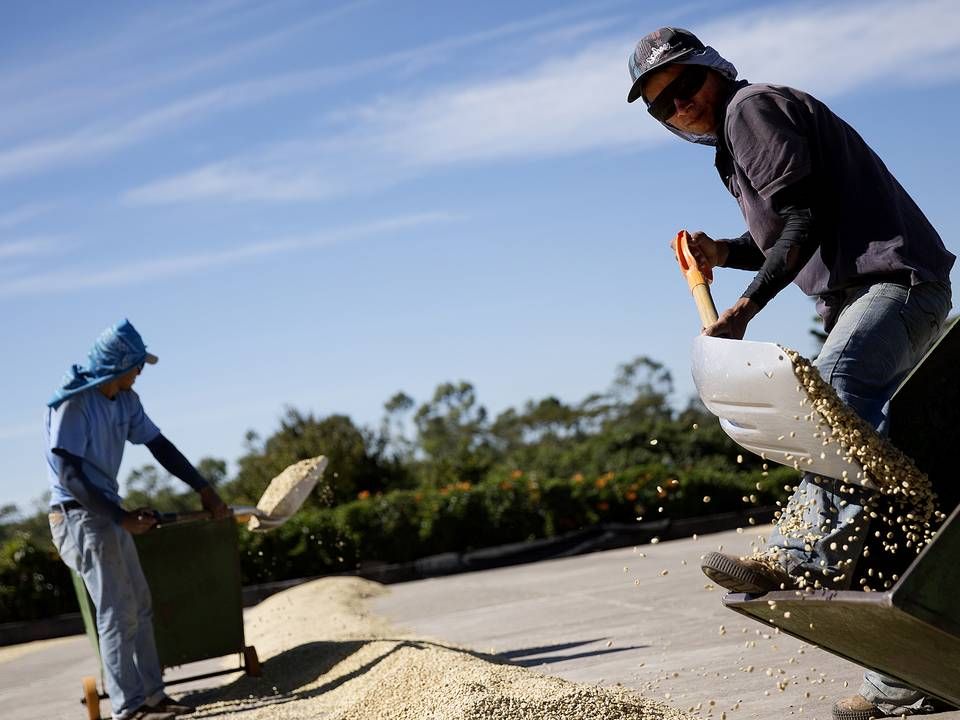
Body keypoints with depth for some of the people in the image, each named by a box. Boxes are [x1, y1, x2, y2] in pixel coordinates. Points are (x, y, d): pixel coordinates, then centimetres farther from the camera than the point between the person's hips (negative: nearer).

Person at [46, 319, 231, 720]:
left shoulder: (125, 401, 5)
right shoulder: (73, 402, -19)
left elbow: (159, 445, 12)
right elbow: (69, 474, -22)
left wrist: (203, 489, 10)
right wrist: (122, 517, -23)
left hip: (108, 513, 9)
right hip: (78, 514, -9)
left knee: (139, 605, 10)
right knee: (117, 611, -10)